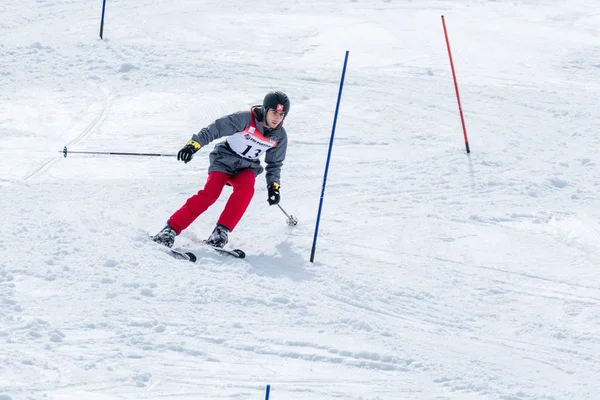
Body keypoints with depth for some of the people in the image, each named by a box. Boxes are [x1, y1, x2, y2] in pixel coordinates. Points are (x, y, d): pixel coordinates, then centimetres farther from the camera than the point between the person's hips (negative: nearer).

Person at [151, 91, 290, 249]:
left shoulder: (280, 136, -5)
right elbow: (214, 129, -24)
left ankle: (222, 231, -29)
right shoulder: (245, 119, -21)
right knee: (210, 193, -25)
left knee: (246, 187, -31)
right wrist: (194, 144, -37)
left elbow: (274, 164, 10)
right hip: (224, 160, -4)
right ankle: (171, 229, -21)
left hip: (247, 167, 4)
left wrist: (274, 185, -1)